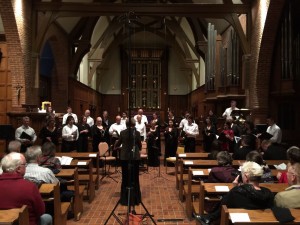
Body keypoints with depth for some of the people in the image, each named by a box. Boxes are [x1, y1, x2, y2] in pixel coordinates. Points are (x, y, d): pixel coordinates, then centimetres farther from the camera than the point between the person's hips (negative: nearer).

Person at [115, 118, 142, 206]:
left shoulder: (122, 132, -4)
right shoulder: (137, 132, -7)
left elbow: (118, 143, 8)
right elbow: (140, 145, 1)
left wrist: (115, 145, 31)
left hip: (124, 157, 1)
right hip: (135, 157, -1)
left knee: (125, 177, 11)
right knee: (134, 177, 9)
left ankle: (125, 198, 16)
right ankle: (135, 198, 15)